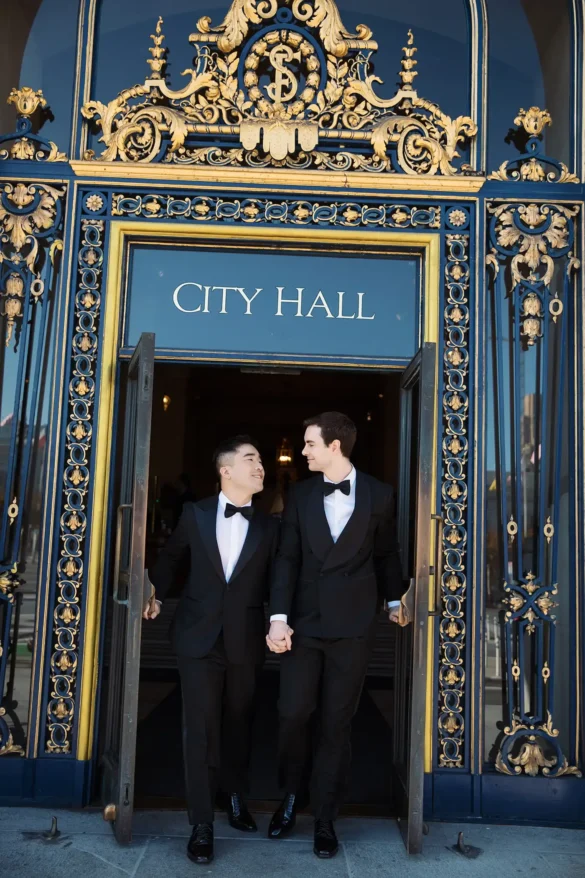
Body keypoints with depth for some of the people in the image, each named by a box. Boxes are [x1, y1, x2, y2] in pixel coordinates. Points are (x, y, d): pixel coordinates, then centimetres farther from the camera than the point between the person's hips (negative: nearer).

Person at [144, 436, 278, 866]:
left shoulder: (269, 526, -1)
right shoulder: (195, 513, -2)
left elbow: (275, 581, -1)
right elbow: (170, 556, 15)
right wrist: (157, 594, 10)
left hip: (246, 640, 1)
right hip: (199, 636, -1)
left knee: (238, 724, 17)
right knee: (201, 728, 1)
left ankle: (236, 797, 40)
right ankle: (202, 823, 14)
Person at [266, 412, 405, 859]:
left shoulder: (379, 494, -2)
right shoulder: (300, 494, 3)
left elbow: (387, 552, 10)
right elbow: (287, 558, -1)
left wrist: (394, 600, 19)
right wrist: (279, 617, -9)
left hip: (353, 625, -1)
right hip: (304, 621, 2)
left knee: (336, 724, 7)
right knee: (293, 713, 2)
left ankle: (325, 818, 23)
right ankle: (291, 797, 29)